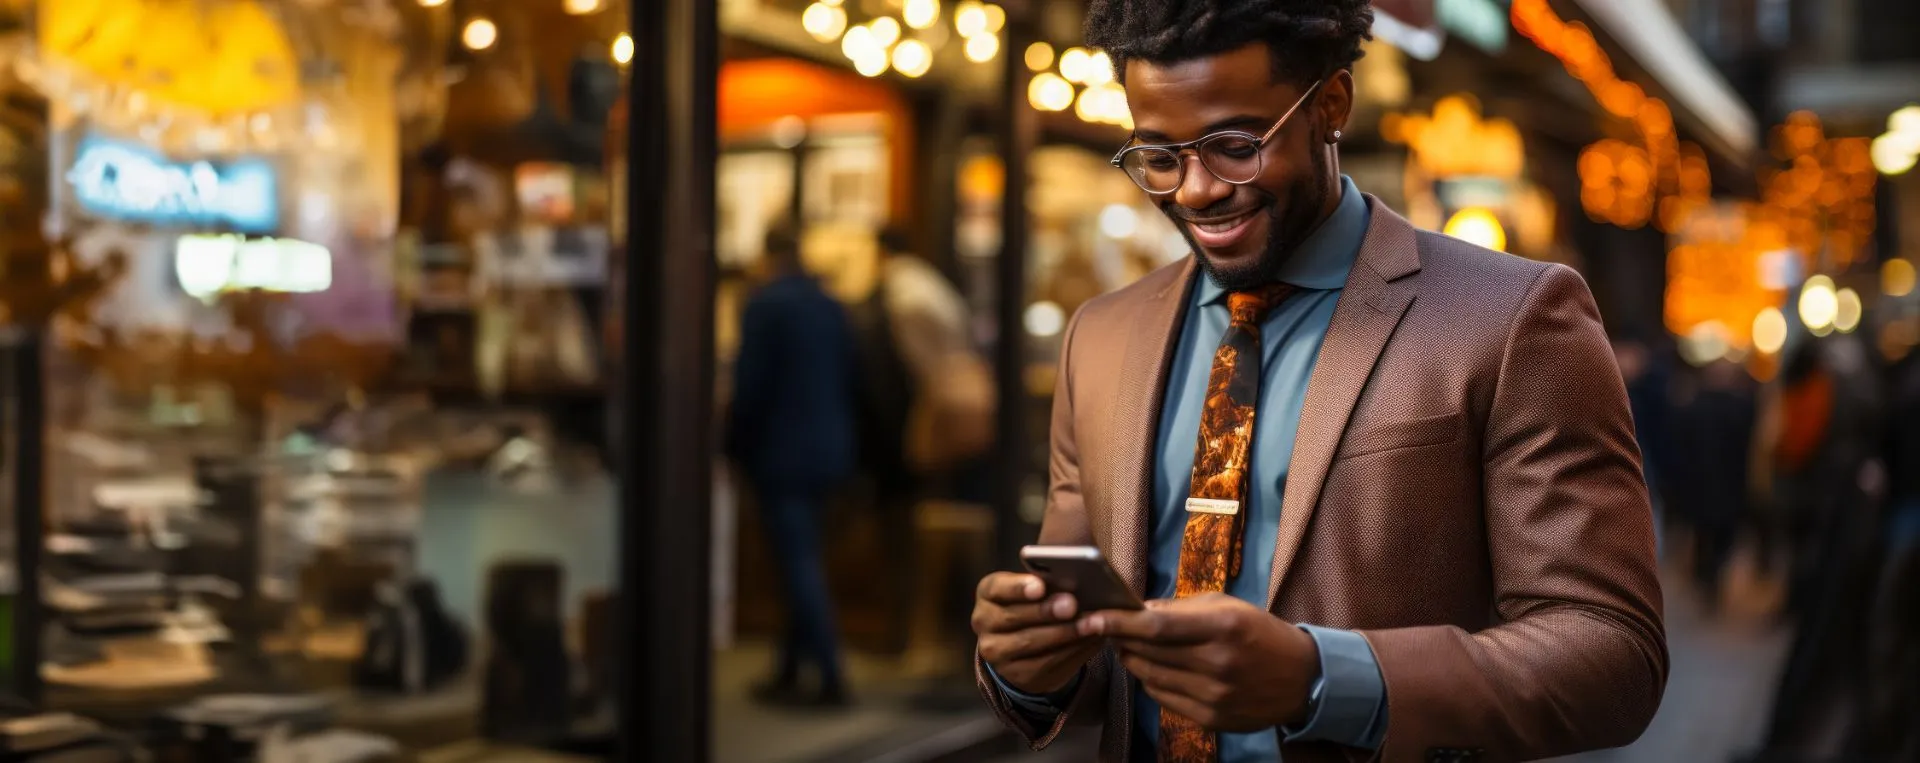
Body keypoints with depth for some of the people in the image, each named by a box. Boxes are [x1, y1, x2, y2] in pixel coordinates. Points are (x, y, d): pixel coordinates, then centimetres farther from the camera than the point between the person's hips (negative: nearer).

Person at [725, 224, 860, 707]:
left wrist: (736, 446, -2)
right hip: (827, 450, 7)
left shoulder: (766, 305, -12)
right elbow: (847, 381, 11)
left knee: (800, 565, -5)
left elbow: (750, 384, -14)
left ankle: (831, 679, -8)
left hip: (781, 451, -7)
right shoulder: (831, 307, 8)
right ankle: (789, 673, 20)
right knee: (802, 563, 14)